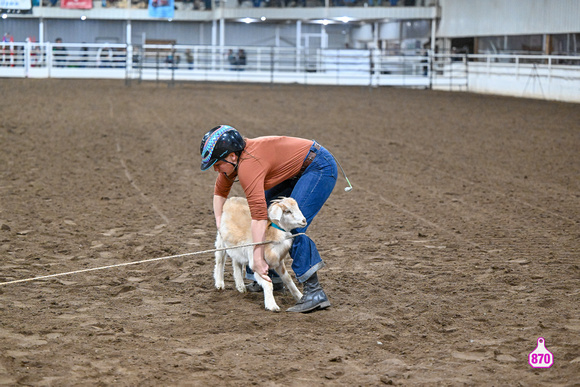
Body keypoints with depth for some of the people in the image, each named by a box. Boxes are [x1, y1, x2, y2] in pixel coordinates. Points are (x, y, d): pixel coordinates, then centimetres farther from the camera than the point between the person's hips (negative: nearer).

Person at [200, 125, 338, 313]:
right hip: (298, 171, 11)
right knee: (269, 212, 12)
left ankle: (315, 292, -25)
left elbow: (258, 216, -35)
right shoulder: (233, 157, 2)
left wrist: (258, 259, -36)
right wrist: (219, 221, 10)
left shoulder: (248, 166, -28)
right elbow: (220, 191, 22)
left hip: (320, 168, -11)